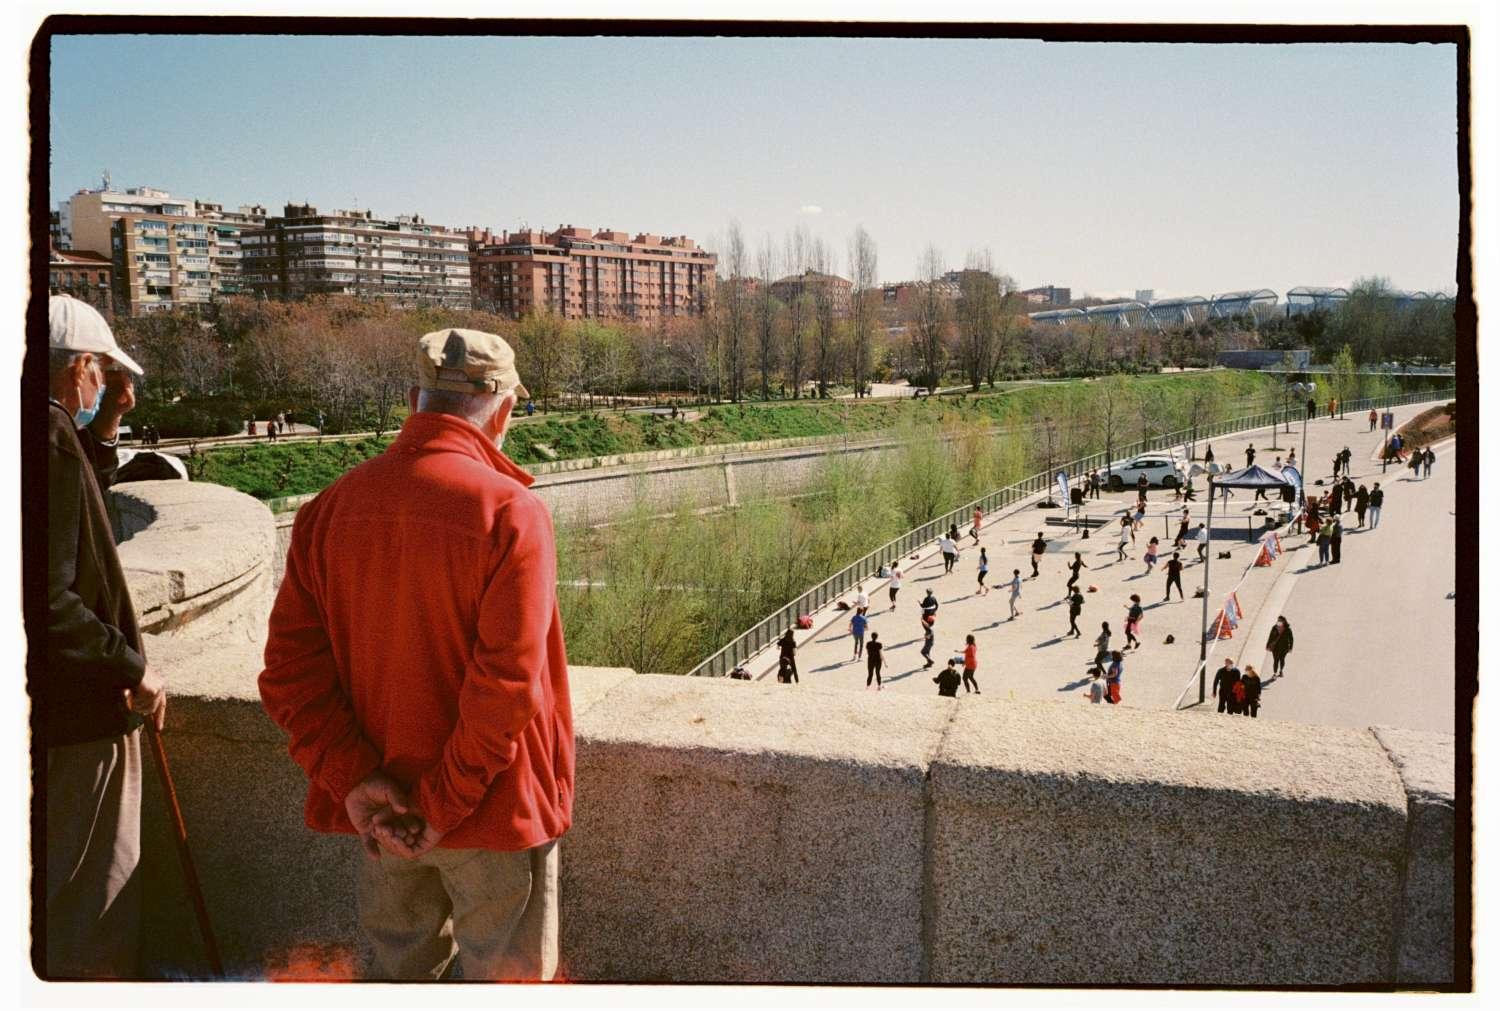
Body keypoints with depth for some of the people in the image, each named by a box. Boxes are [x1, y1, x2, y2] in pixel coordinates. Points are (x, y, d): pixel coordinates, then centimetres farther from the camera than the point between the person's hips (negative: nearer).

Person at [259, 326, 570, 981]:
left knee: (402, 969, 23)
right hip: (493, 808, -5)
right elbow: (507, 686, -23)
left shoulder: (332, 506, -3)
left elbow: (290, 672, -5)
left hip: (382, 812, 5)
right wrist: (444, 806, -14)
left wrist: (352, 780, -7)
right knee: (502, 978, 14)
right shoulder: (510, 510, -19)